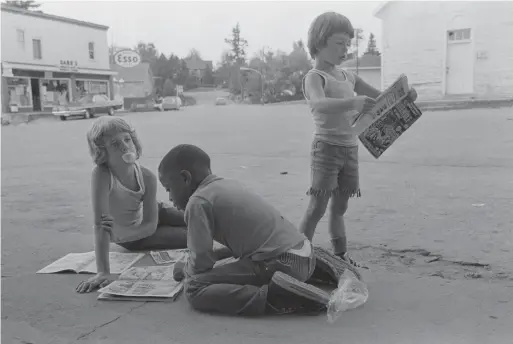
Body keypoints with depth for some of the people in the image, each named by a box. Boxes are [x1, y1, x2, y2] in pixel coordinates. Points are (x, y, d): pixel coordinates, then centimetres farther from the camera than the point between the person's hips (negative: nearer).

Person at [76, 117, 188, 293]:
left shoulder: (147, 177, -28)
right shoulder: (101, 175, -40)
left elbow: (151, 224, -24)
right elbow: (100, 225, -44)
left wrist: (119, 232, -41)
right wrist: (103, 272, -48)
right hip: (131, 238, -3)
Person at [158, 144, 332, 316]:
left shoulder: (198, 201, -7)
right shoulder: (228, 185, 18)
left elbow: (200, 264, -7)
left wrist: (183, 269, 13)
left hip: (280, 263, -9)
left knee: (194, 287, -8)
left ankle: (274, 297, -19)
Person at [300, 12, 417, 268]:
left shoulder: (348, 77, 14)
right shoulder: (314, 77, -9)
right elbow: (319, 104, -31)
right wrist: (352, 103, -47)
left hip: (350, 149, 7)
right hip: (327, 148, -7)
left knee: (339, 207, 13)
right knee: (317, 207, -9)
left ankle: (340, 256, 22)